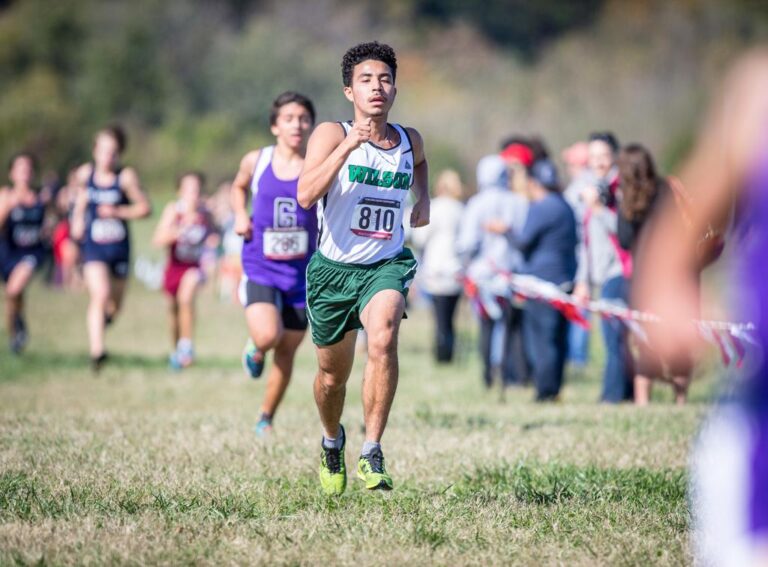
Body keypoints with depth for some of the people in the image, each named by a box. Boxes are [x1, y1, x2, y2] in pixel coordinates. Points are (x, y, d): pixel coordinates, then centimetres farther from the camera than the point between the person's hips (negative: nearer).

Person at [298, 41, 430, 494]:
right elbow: (306, 195, -26)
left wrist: (424, 198, 13)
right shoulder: (331, 134, -9)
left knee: (383, 339, -30)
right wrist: (348, 146, -32)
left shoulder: (410, 140, 4)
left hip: (386, 265, 1)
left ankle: (372, 453, -26)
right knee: (333, 375, 13)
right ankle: (332, 441, 46)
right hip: (333, 268, -1)